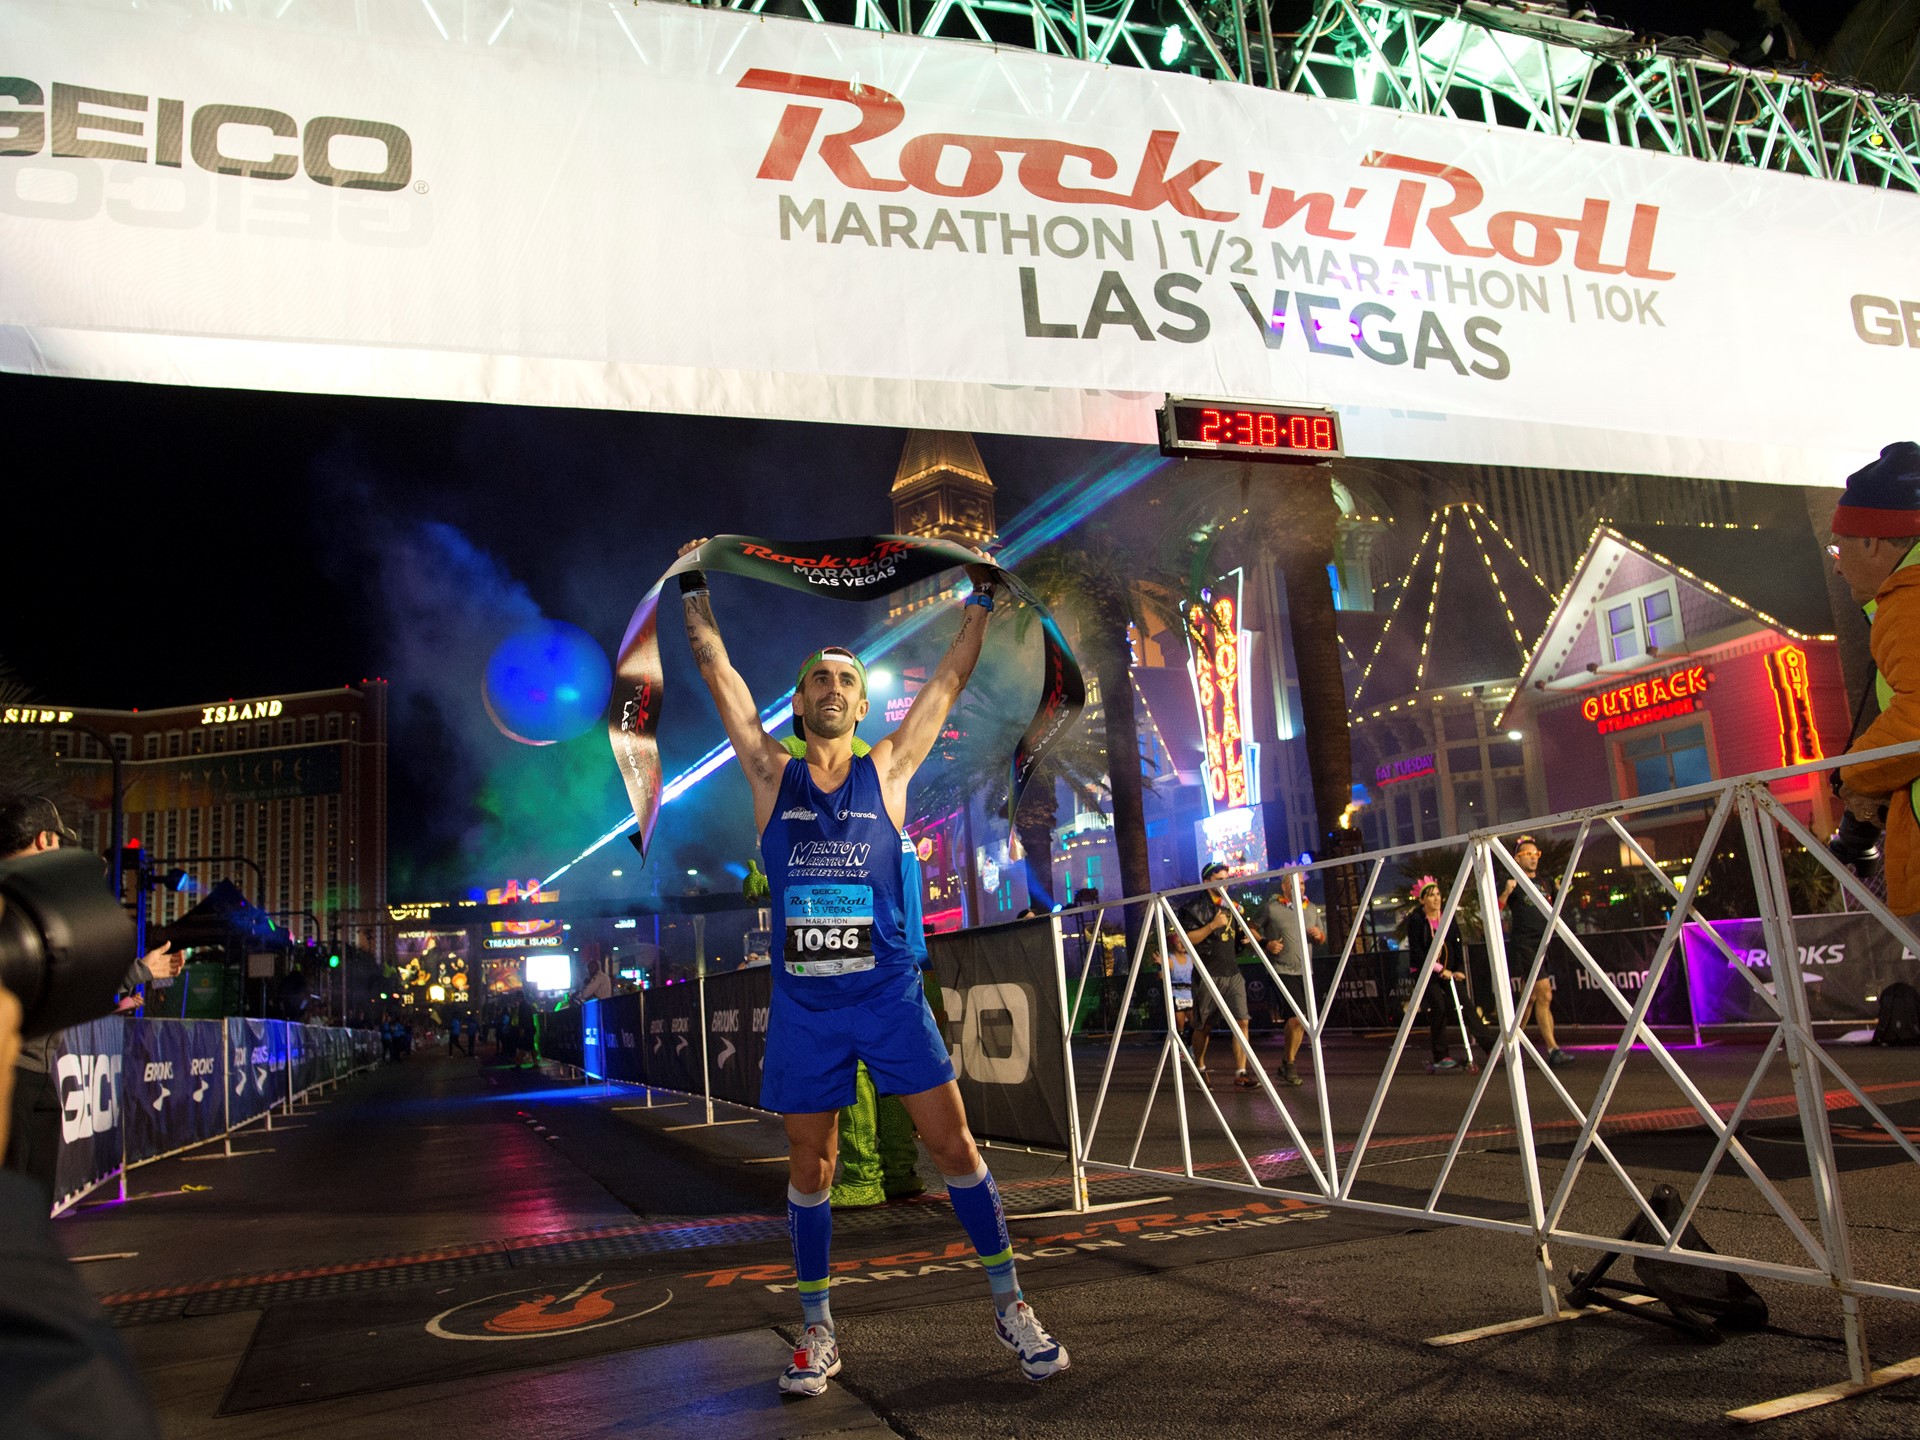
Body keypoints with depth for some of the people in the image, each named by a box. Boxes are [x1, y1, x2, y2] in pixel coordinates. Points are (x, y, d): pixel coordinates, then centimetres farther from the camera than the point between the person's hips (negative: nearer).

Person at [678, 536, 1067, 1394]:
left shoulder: (886, 770, 5)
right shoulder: (772, 776, 5)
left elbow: (949, 681, 7)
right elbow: (720, 677, 8)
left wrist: (980, 600, 9)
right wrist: (695, 596, 11)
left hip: (890, 993, -1)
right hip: (803, 1002, 1)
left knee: (953, 1144, 0)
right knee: (809, 1167, 9)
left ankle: (1009, 1305, 16)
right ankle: (818, 1331, 25)